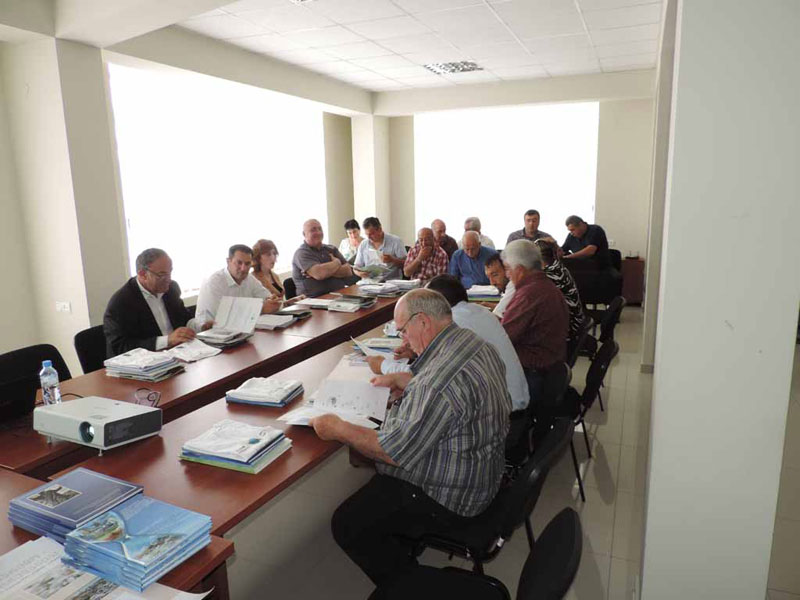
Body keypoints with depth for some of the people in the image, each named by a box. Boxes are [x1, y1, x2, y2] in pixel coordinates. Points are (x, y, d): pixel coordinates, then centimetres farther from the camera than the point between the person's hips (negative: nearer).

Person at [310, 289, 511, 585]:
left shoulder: (440, 380, -33)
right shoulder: (476, 344, -2)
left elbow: (396, 452, -27)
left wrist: (338, 429, -16)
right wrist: (399, 379, 13)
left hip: (449, 500, -10)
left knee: (346, 525, -2)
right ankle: (402, 559, 33)